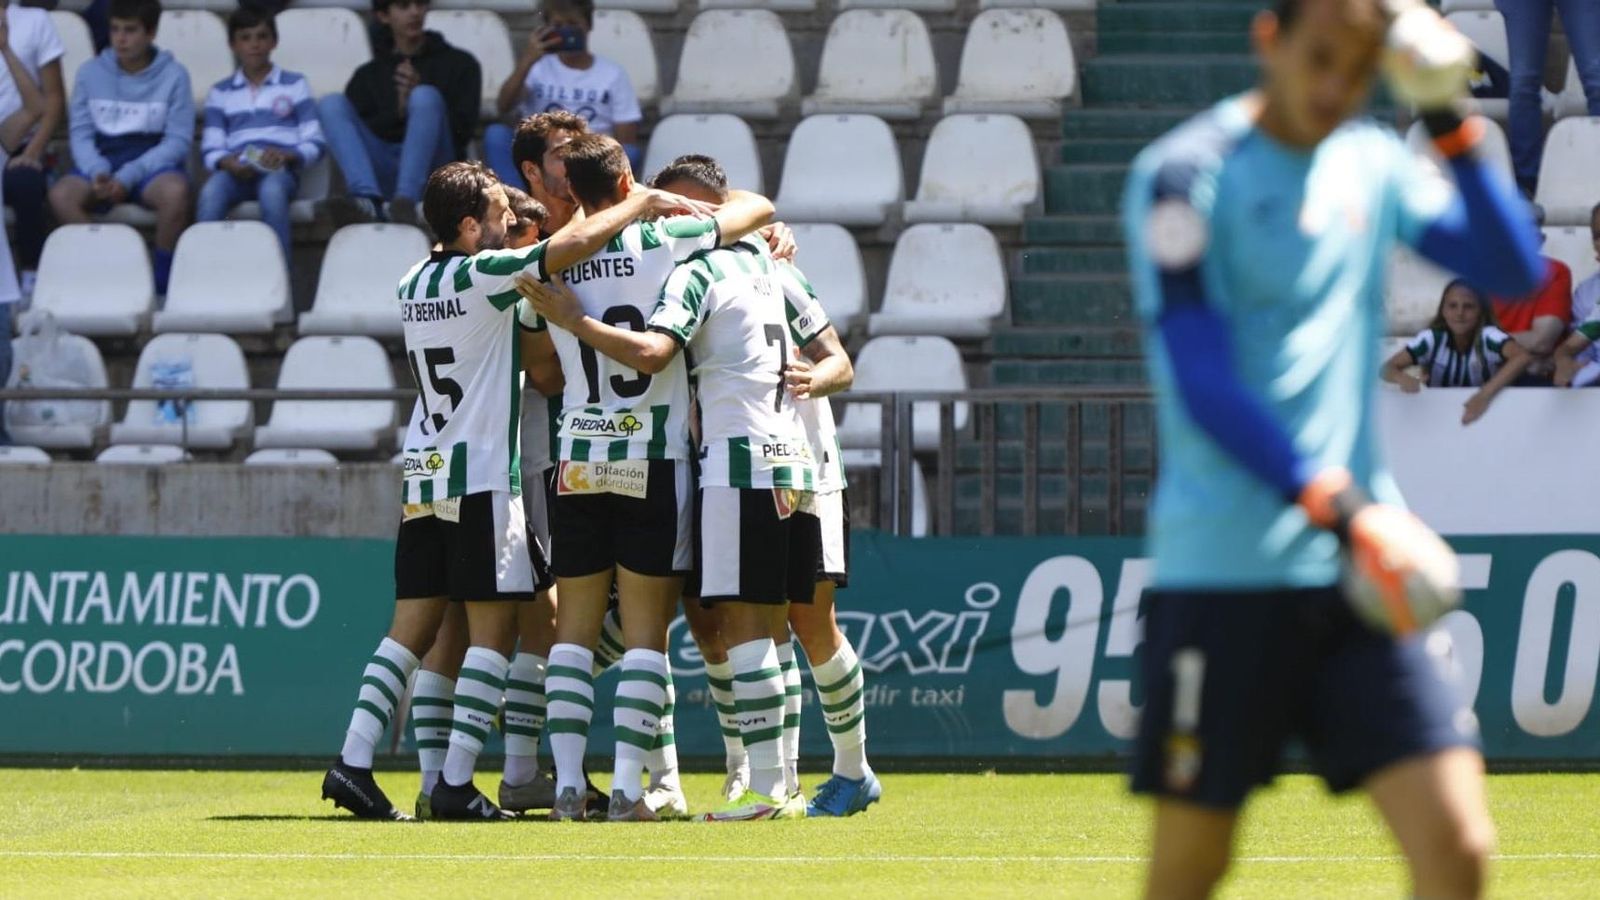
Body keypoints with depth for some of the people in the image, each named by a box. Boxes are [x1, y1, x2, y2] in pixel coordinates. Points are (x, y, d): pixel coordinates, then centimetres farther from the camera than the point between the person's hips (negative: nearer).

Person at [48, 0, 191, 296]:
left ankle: (162, 284, -19)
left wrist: (129, 175, -17)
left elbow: (179, 140, -5)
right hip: (102, 163, 2)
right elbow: (80, 133, 5)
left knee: (175, 191, -37)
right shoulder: (90, 73, 6)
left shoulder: (173, 75, -2)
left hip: (153, 164, -2)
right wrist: (97, 171, -16)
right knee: (61, 194, -30)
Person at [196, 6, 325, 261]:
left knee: (272, 189, -38)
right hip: (236, 171, 1)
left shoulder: (295, 85, 18)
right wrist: (227, 163, -12)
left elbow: (314, 144, 10)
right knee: (211, 192, -34)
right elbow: (211, 148, 12)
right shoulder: (221, 92, 23)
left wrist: (287, 156, -12)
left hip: (280, 171, -1)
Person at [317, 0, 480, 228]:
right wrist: (397, 112, -9)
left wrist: (418, 105, -10)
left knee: (426, 96, -27)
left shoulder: (458, 64, 18)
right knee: (331, 104, -18)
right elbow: (356, 131, 7)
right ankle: (368, 200, -43)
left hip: (432, 169, -2)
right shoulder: (368, 75, 22)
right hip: (382, 173, 2)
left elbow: (462, 131, 5)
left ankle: (404, 201, -48)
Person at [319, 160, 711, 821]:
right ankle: (456, 784, -9)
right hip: (481, 476, -7)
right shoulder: (483, 276, -11)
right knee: (493, 631, -3)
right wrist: (644, 202, -5)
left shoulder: (414, 285, 12)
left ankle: (353, 763, -2)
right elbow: (575, 243, -18)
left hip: (421, 475, 7)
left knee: (411, 629, 7)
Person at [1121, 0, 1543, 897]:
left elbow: (1512, 268, 9)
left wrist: (1452, 123, 0)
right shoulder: (1186, 175, -7)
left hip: (1360, 572, 5)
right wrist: (1337, 509, -23)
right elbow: (1203, 386, -14)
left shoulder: (1372, 163, 12)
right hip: (1222, 576, -5)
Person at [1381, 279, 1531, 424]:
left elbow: (1522, 357, -36)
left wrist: (1485, 394, -46)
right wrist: (1403, 378, -37)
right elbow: (1387, 368, -12)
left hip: (1485, 416, 0)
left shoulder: (1487, 336, -19)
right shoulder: (1432, 339, -12)